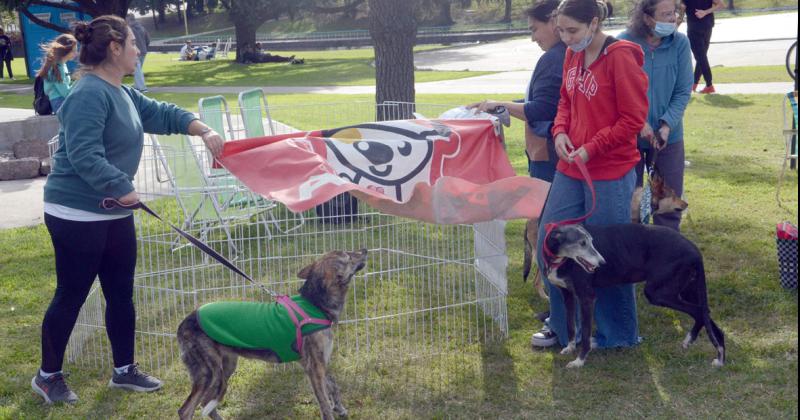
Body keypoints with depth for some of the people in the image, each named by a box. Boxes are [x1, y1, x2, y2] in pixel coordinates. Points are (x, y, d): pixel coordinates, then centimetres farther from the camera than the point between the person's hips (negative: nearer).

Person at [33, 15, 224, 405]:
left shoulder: (123, 94, 10)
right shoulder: (90, 94, -22)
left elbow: (161, 114, 18)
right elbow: (84, 156, -30)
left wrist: (203, 131, 3)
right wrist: (121, 187, -31)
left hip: (114, 214, 10)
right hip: (76, 215, -10)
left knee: (121, 293, 14)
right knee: (71, 297, 3)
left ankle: (124, 369, 27)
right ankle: (48, 375, 19)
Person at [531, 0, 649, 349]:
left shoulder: (620, 58, -15)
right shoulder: (573, 55, 7)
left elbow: (634, 118, -15)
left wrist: (592, 149, -16)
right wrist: (560, 131, 0)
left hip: (610, 175, -7)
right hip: (570, 169, 8)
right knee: (548, 245, 9)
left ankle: (619, 334, 23)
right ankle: (563, 325, 26)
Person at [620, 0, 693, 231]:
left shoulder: (680, 43, -8)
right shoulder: (624, 43, -13)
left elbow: (683, 91, -5)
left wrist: (666, 125, -17)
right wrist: (639, 123, -18)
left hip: (668, 136, 2)